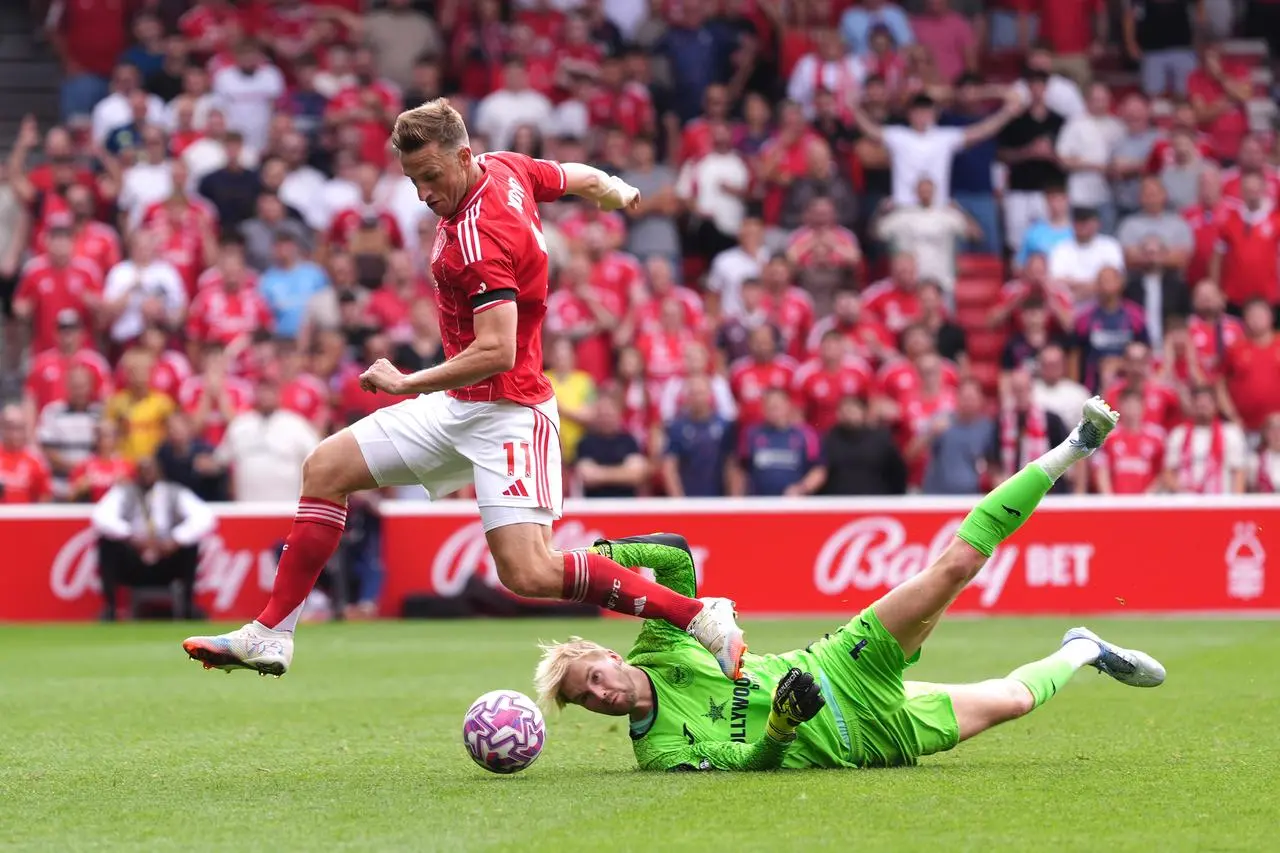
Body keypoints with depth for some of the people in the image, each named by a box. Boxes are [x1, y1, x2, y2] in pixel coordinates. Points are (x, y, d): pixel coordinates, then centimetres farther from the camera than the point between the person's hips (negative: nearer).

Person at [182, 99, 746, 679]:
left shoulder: (479, 236, -25)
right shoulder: (506, 168, 1)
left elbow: (496, 352, -31)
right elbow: (583, 179, 19)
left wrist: (408, 383, -21)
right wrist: (620, 193, 42)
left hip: (507, 411, -11)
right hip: (460, 407, 11)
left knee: (530, 575, -20)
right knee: (325, 469, 9)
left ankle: (704, 618, -13)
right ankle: (271, 635, 13)